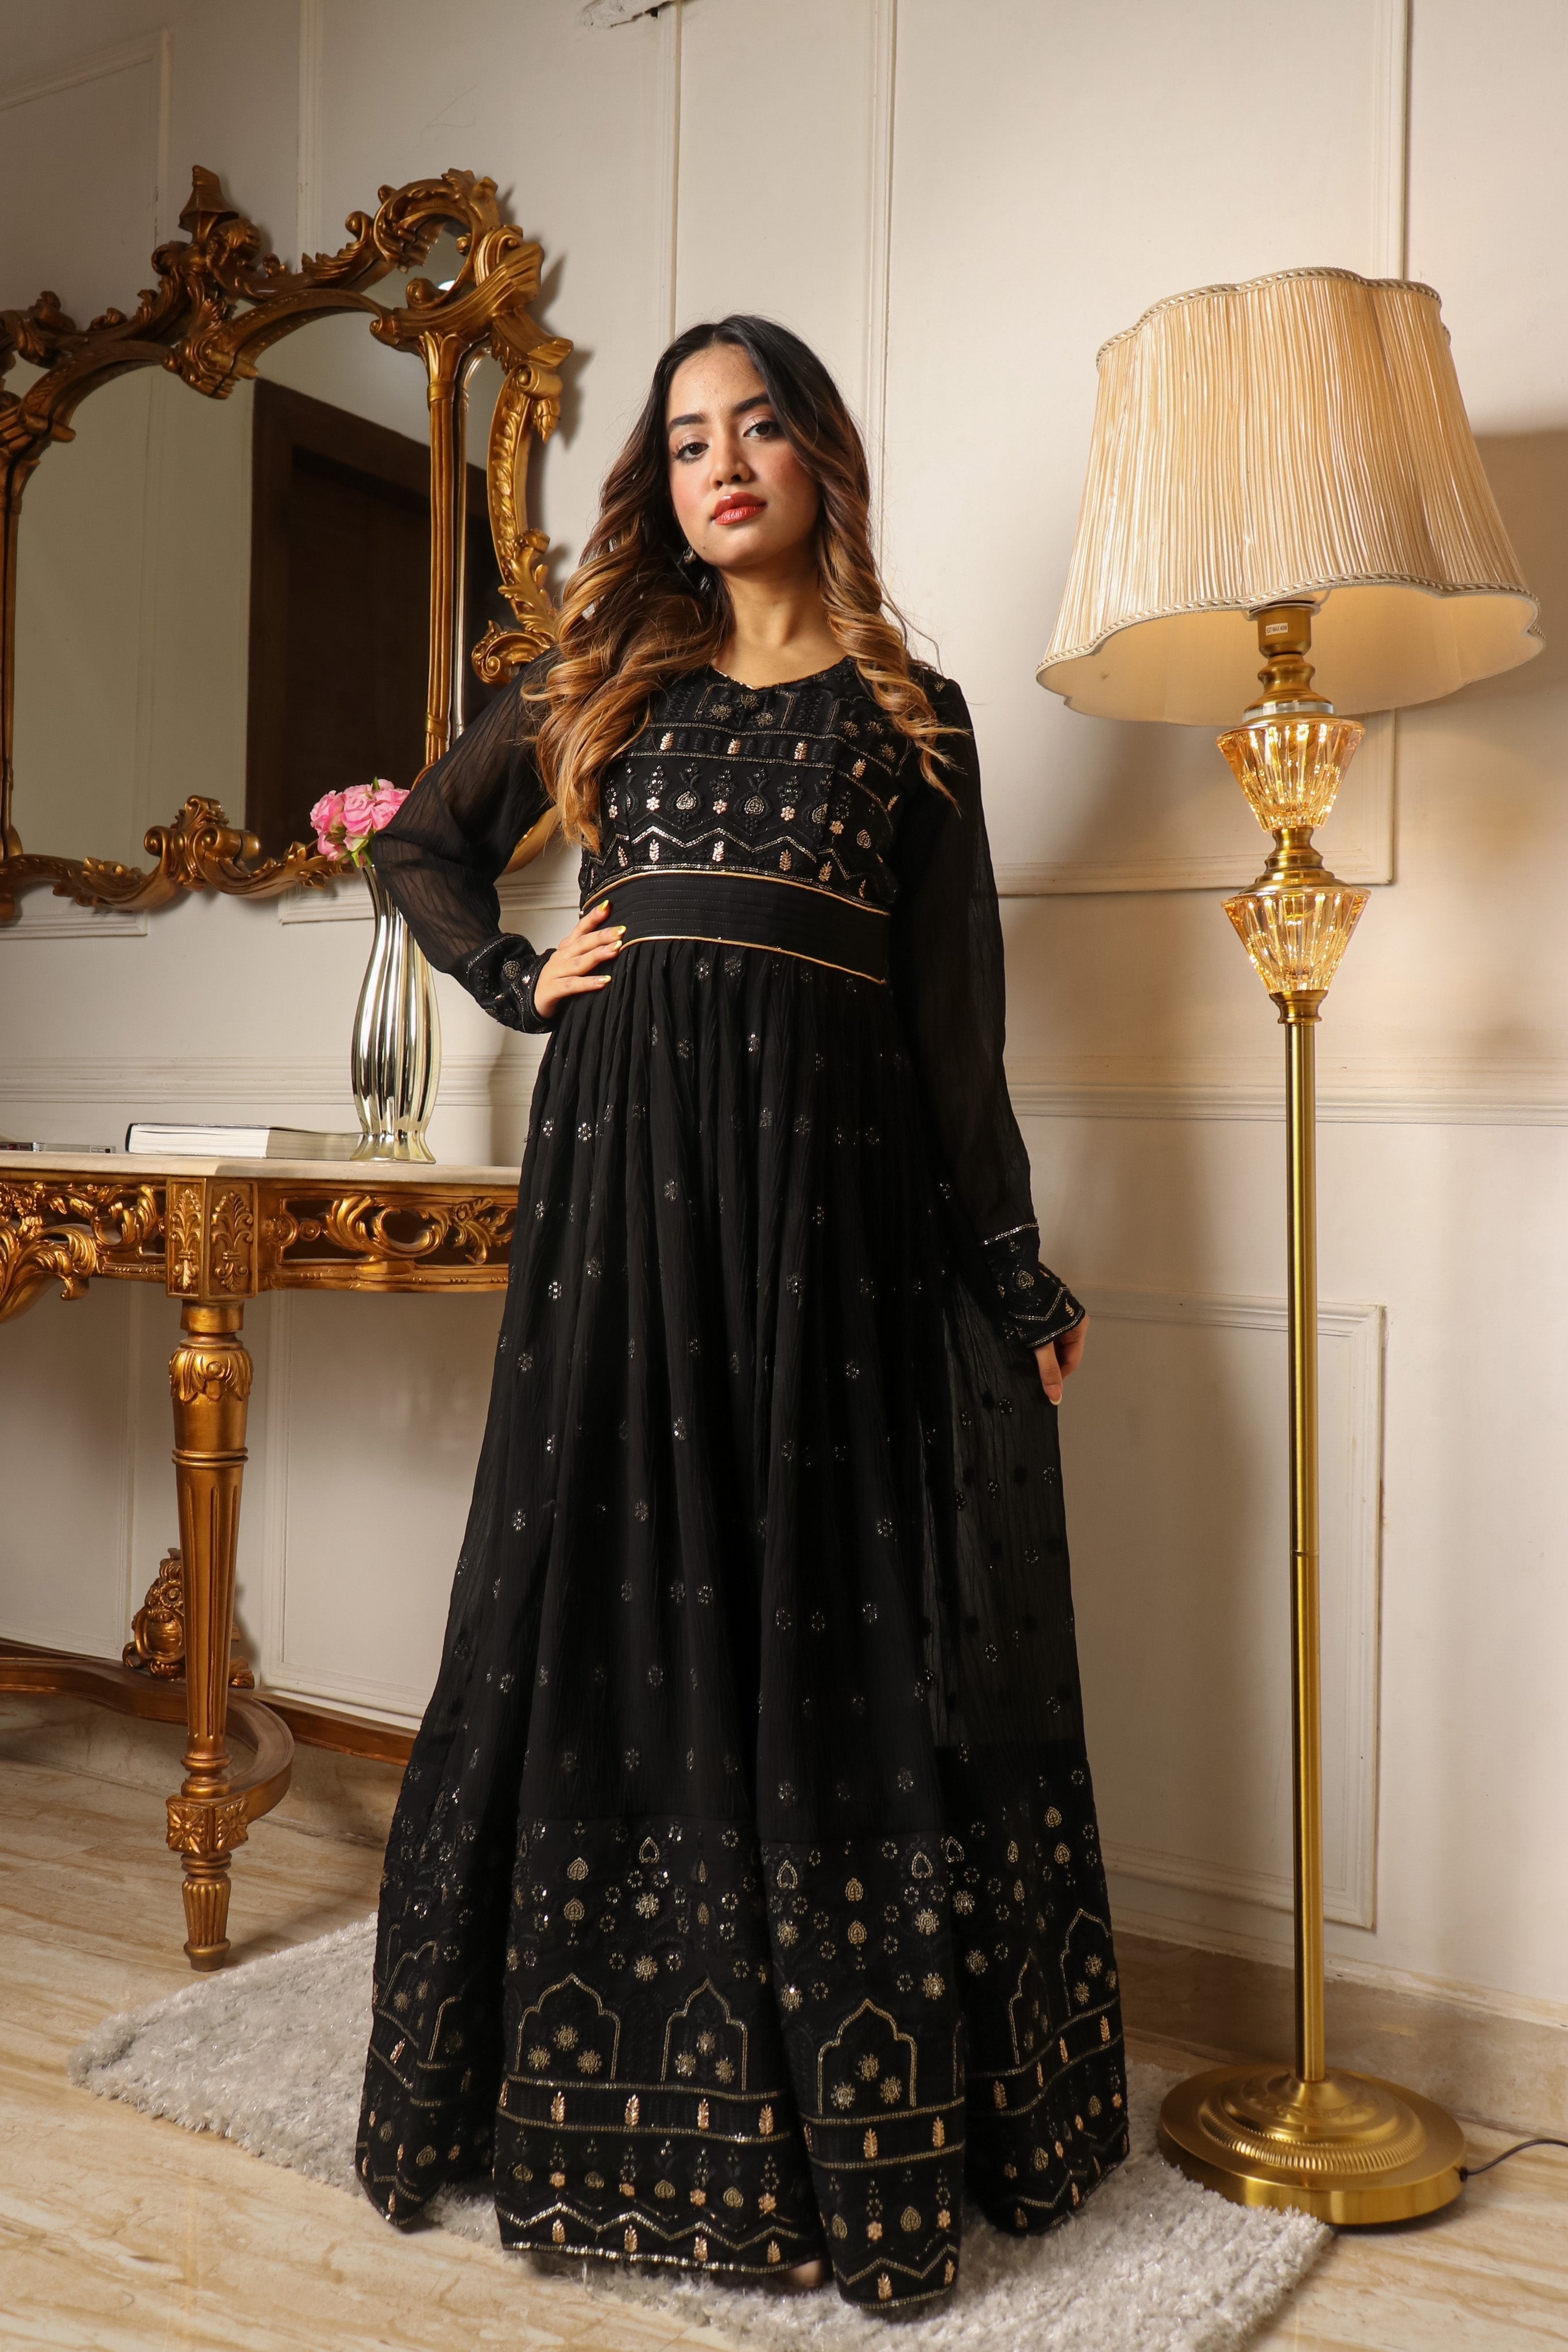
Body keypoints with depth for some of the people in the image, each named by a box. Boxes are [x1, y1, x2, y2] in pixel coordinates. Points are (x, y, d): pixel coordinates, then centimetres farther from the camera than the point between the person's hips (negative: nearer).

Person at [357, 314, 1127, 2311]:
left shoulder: (907, 711, 11)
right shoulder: (607, 678, 16)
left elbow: (952, 1016, 8)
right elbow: (422, 841, 25)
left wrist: (1014, 1269, 4)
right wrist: (519, 981, 7)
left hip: (827, 1173, -1)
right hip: (625, 1163, 2)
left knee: (824, 1610, 1)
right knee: (616, 1591, 4)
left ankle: (852, 2105, 14)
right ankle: (591, 2087, 19)